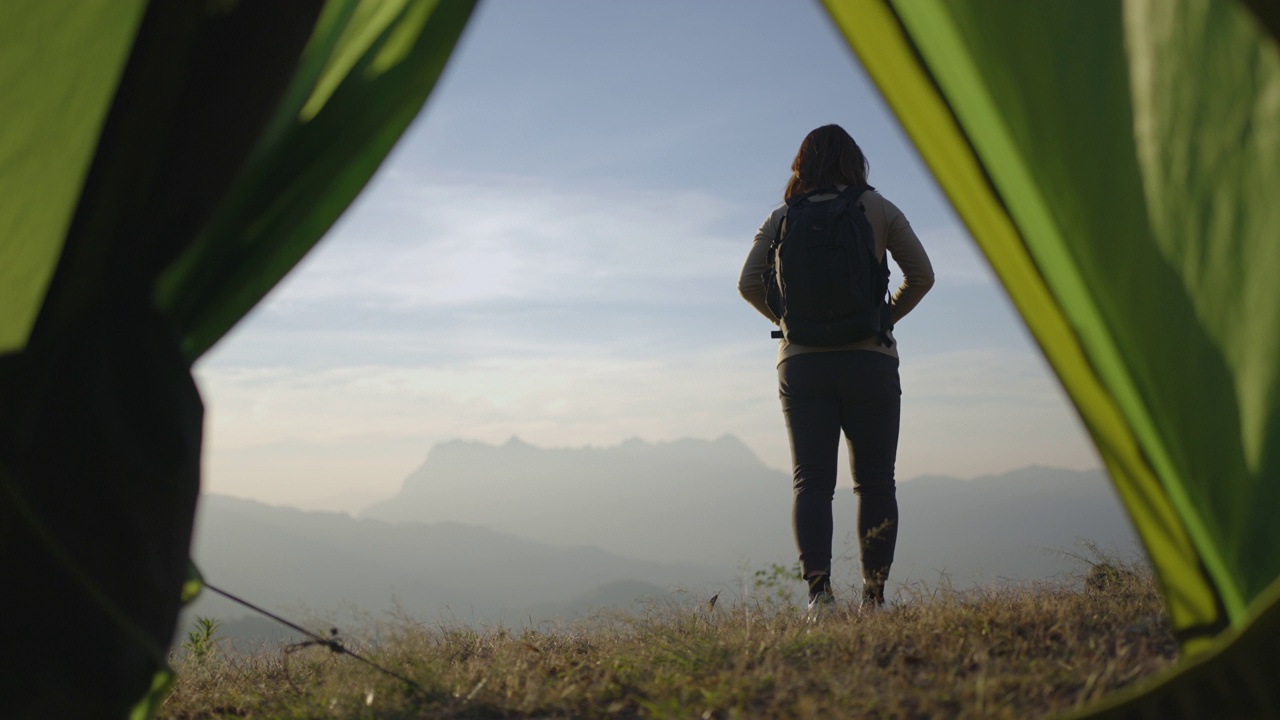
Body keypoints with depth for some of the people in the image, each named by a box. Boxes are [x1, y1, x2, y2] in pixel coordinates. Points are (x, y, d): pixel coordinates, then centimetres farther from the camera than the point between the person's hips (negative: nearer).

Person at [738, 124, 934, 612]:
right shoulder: (878, 209, 4)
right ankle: (874, 596, 8)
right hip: (870, 360, -1)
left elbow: (749, 283, 3)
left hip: (800, 362, 1)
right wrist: (886, 317, 13)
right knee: (875, 483, 8)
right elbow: (921, 274, 2)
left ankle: (818, 588, -16)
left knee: (811, 482, 0)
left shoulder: (781, 218, 7)